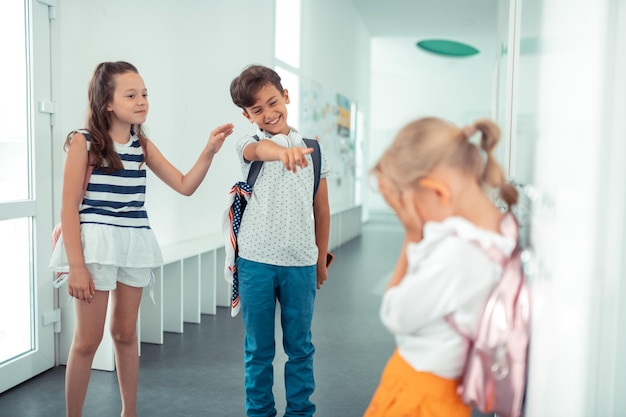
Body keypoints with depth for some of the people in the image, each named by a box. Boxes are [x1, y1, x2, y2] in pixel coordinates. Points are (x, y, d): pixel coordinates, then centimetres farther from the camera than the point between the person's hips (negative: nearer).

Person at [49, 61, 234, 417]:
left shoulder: (143, 145, 7)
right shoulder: (83, 142, -7)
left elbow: (186, 185, 8)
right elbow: (69, 208, -9)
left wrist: (209, 151, -7)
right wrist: (76, 265, -13)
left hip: (136, 244, 5)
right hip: (97, 243, -4)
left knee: (126, 333, 15)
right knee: (88, 340, 3)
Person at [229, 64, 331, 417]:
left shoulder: (312, 148, 6)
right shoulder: (249, 145, -1)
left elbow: (322, 210, 11)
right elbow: (259, 150, -29)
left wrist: (321, 260, 11)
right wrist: (282, 150, -51)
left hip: (301, 263, 2)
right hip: (256, 260, -1)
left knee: (300, 345, 12)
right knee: (259, 348, 11)